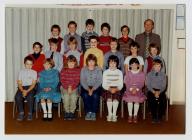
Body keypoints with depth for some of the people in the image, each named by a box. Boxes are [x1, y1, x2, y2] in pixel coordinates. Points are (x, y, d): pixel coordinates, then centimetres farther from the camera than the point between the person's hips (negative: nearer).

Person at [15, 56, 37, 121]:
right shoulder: (21, 72, 13)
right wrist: (22, 90, -15)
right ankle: (21, 112, -13)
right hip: (22, 87, 2)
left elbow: (33, 84, -2)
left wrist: (27, 91, -18)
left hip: (30, 88, -2)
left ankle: (30, 113, -17)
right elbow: (19, 83, 6)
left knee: (30, 97, -35)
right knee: (17, 97, -30)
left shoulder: (34, 72, 8)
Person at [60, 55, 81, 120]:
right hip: (65, 87, 0)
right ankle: (67, 112, -11)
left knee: (73, 96, -26)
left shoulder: (78, 70, 6)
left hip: (74, 87, 0)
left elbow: (77, 80, 0)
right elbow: (62, 80, 1)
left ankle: (72, 112, -12)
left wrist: (71, 87, -13)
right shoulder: (63, 70, 9)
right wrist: (68, 87, -12)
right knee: (66, 96, -26)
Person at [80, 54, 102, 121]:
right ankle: (88, 112, -18)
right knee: (85, 95, -31)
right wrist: (88, 89, -18)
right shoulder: (83, 69, 7)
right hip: (85, 87, 1)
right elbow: (82, 81, -2)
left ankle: (93, 113, -19)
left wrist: (93, 89, -19)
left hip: (96, 87, 0)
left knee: (95, 95, -32)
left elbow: (99, 81, -4)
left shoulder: (98, 69, 5)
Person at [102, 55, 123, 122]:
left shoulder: (119, 72, 12)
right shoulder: (105, 72, 12)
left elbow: (121, 84, 6)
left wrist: (116, 89, -14)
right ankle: (110, 114, -25)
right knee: (109, 97, -31)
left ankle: (114, 115, -29)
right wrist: (110, 89, -13)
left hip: (117, 89, 0)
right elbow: (104, 84, 5)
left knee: (116, 97, -32)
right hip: (108, 89, 0)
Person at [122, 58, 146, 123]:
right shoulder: (128, 73, 11)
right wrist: (131, 89, -14)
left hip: (138, 90, 0)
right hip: (129, 90, 0)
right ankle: (130, 115, -16)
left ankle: (135, 115, -13)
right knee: (129, 99, -27)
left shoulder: (141, 74, 9)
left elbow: (141, 83, 2)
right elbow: (127, 83, 2)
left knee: (137, 99, -26)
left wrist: (136, 89, -14)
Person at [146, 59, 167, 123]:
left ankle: (159, 117, -9)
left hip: (161, 91, 1)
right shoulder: (149, 74, 7)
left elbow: (164, 86, 2)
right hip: (151, 91, -1)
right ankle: (154, 117, -13)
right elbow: (148, 85, 0)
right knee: (152, 100, -31)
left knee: (163, 100, -28)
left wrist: (159, 92, -15)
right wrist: (154, 92, -15)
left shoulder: (163, 75, 9)